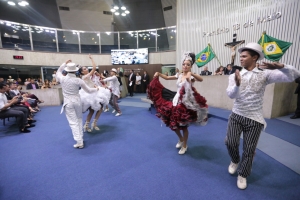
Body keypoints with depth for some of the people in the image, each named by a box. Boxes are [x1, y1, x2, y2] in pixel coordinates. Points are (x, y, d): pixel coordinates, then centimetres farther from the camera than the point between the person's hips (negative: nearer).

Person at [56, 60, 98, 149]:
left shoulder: (62, 79, -6)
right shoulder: (78, 80, -8)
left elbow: (58, 72, 19)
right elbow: (89, 90, -1)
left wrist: (65, 63, 21)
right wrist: (96, 89, 17)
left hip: (68, 103, -1)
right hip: (77, 101, 1)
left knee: (73, 122, 0)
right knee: (79, 120, 18)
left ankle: (79, 142, 0)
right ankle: (81, 138, 25)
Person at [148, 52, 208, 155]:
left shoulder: (191, 76, -10)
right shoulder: (179, 75, 7)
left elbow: (201, 79, -31)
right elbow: (167, 77, 13)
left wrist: (191, 73, -46)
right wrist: (159, 74, -3)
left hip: (185, 103, -6)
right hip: (176, 101, 6)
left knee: (183, 125, 6)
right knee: (173, 124, 13)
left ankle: (184, 146, 30)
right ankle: (181, 139, 42)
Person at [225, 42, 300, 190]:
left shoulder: (264, 74, -5)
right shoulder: (234, 75, -2)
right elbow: (231, 95, -14)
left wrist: (280, 66, -29)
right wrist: (237, 84, -34)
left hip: (254, 119, -1)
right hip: (236, 115, 1)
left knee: (249, 149, 8)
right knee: (230, 142, -3)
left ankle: (242, 175, 31)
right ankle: (235, 161, 31)